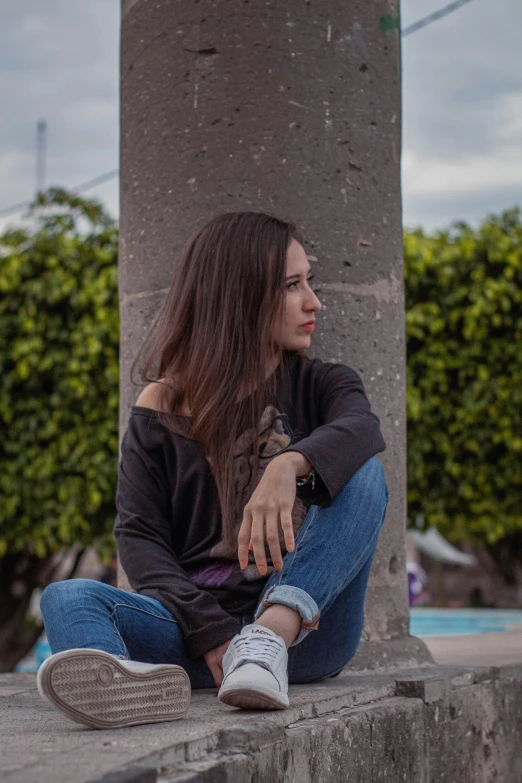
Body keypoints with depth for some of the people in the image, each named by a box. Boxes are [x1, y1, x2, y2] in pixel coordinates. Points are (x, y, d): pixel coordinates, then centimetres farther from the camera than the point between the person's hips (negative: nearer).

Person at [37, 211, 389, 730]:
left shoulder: (319, 386, 13)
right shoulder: (163, 408, 11)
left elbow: (363, 428, -13)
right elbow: (138, 537, 0)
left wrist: (290, 465, -36)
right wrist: (212, 633, -18)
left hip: (302, 626, 0)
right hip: (197, 625, 0)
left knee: (363, 475, -20)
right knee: (65, 598, -25)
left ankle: (270, 640, -39)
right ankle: (132, 686, -60)